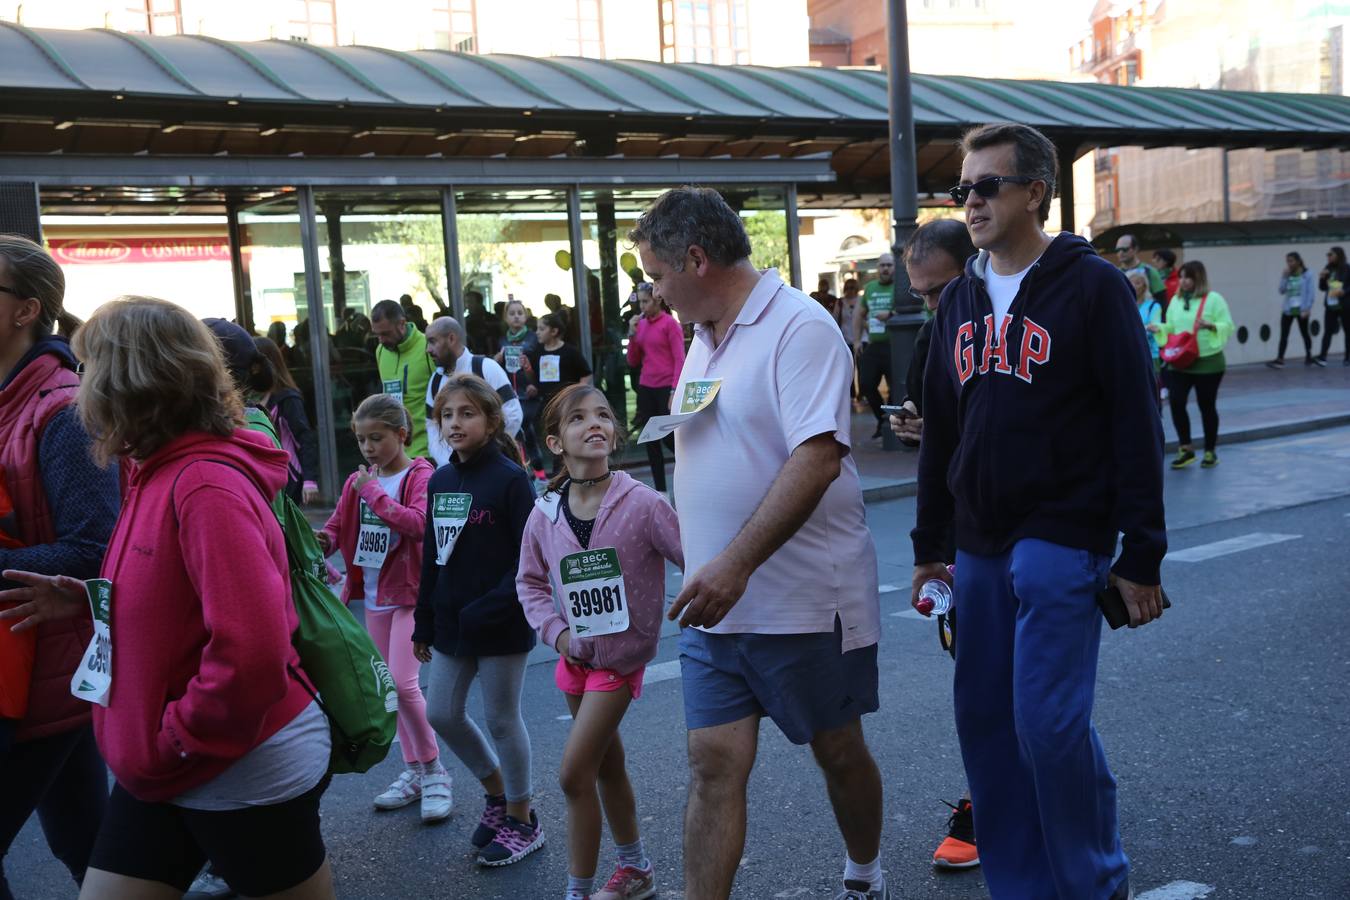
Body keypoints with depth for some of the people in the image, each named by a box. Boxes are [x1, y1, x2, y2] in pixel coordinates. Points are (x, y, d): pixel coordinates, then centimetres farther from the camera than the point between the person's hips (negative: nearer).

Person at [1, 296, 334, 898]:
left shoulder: (206, 486, -24)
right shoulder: (157, 474, 5)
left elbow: (252, 649, -32)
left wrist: (178, 742, -19)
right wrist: (91, 601, 4)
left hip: (248, 773, -9)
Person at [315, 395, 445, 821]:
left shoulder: (420, 476, -10)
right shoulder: (358, 481, 8)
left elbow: (418, 523, -27)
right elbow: (338, 524, 7)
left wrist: (374, 493, -22)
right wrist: (322, 539, -15)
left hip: (410, 594, -7)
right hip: (374, 596, 7)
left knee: (403, 683, -13)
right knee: (389, 687, 13)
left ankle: (434, 770, 4)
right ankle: (414, 770, 26)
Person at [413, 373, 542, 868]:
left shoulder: (509, 478, -13)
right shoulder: (439, 482, 6)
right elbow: (432, 557, 11)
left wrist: (494, 607, -23)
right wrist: (424, 625, 11)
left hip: (500, 625, -7)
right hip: (451, 623, 7)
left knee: (502, 719, 4)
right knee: (441, 714, 12)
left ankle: (522, 821, 23)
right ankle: (497, 791, 35)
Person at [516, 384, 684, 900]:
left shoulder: (642, 504, -20)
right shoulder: (544, 515, -7)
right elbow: (530, 581, 6)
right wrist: (556, 630, -7)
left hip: (621, 654, -5)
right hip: (575, 654, 5)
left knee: (574, 775, -8)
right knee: (607, 764, 20)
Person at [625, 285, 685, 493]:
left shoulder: (670, 323, -6)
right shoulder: (641, 324, 10)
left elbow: (680, 360, -10)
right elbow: (633, 361, 11)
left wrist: (674, 392, -17)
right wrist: (633, 334, -2)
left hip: (666, 388, -6)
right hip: (645, 388, 6)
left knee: (669, 436, -7)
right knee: (650, 440, 5)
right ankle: (659, 489, 11)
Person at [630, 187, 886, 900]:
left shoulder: (799, 327, -14)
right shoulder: (703, 340, 12)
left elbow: (817, 458, -25)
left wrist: (737, 562, -30)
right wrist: (686, 538, 15)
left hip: (806, 600, -6)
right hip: (714, 602, 6)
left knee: (838, 752, 14)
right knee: (713, 764, 2)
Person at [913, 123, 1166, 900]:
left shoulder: (1093, 285, -5)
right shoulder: (961, 299, 12)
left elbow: (1137, 425, -8)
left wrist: (1142, 557, -10)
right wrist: (929, 544, 14)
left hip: (1062, 539, -6)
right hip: (981, 546, 6)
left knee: (1049, 721, -9)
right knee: (984, 720, 8)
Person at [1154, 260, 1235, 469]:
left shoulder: (1214, 299, -5)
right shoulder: (1176, 300, 10)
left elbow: (1229, 327, -8)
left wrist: (1211, 325, -26)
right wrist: (1159, 329, -4)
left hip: (1207, 363, -4)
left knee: (1207, 407, 6)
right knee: (1176, 403, -7)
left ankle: (1210, 452, 19)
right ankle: (1186, 449, 7)